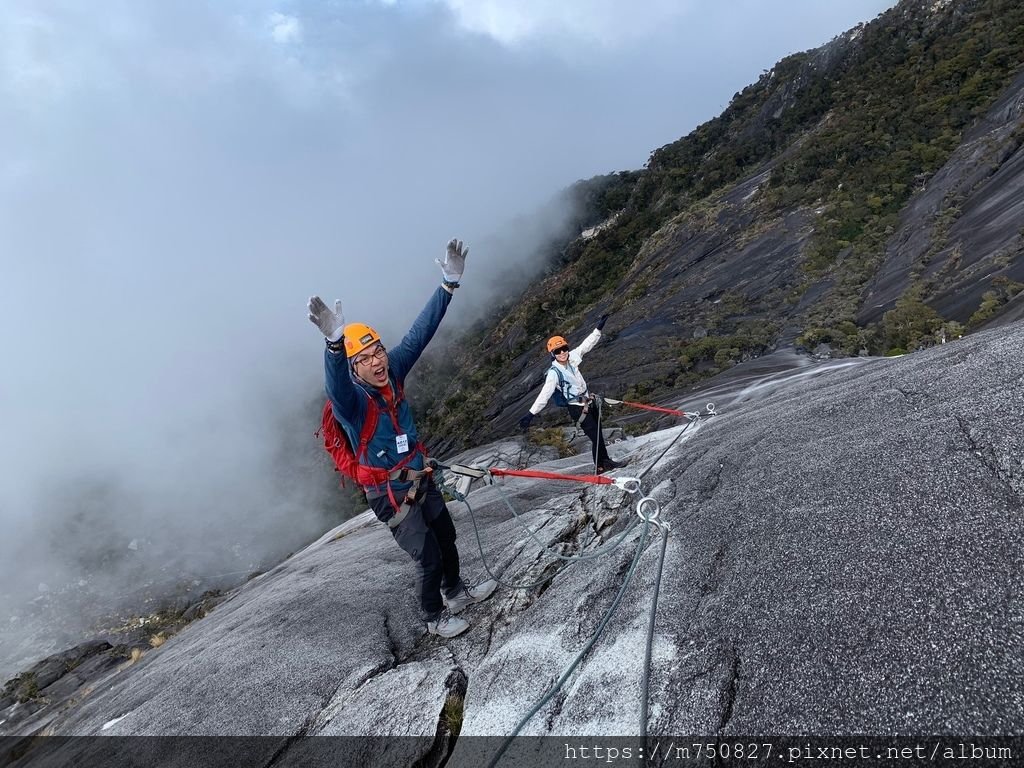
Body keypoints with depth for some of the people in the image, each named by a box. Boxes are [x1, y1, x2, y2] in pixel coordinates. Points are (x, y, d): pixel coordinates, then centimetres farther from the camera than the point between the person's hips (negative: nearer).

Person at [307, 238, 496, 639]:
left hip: (421, 480, 7)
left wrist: (449, 283, -14)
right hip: (391, 496, -7)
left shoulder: (393, 372, -8)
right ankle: (435, 618, 29)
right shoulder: (348, 399, -26)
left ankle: (455, 592, 49)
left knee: (447, 537, 23)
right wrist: (334, 342, -71)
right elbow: (336, 381, -50)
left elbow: (420, 332, -8)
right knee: (428, 557, 2)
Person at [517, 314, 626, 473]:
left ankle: (605, 461, 36)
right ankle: (601, 467, 11)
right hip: (577, 408, -7)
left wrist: (598, 329, 9)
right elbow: (544, 394, -30)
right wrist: (531, 414, -37)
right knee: (596, 437, -5)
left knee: (598, 432, 19)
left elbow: (586, 345, 8)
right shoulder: (554, 372, -23)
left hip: (589, 401, 7)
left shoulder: (571, 358, -4)